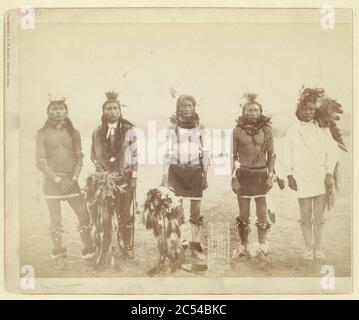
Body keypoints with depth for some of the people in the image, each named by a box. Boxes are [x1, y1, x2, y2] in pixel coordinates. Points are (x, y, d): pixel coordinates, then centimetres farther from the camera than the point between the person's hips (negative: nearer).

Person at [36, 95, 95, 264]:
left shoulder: (74, 133, 9)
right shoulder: (43, 134, 0)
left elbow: (79, 158, 6)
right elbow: (40, 161, -5)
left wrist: (73, 179, -9)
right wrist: (58, 180, -13)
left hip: (71, 180, 2)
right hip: (52, 179, -2)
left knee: (83, 215, -3)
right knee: (56, 220, 2)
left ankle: (88, 249, 8)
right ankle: (58, 250, 17)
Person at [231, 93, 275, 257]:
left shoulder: (266, 130, 4)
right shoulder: (237, 130, -1)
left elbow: (271, 155, 7)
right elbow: (233, 156, 0)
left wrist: (270, 176, -2)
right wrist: (234, 178, -5)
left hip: (261, 174, 1)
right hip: (243, 174, -1)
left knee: (262, 212, 2)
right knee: (244, 213, 4)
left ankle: (262, 246, 14)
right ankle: (244, 246, 16)